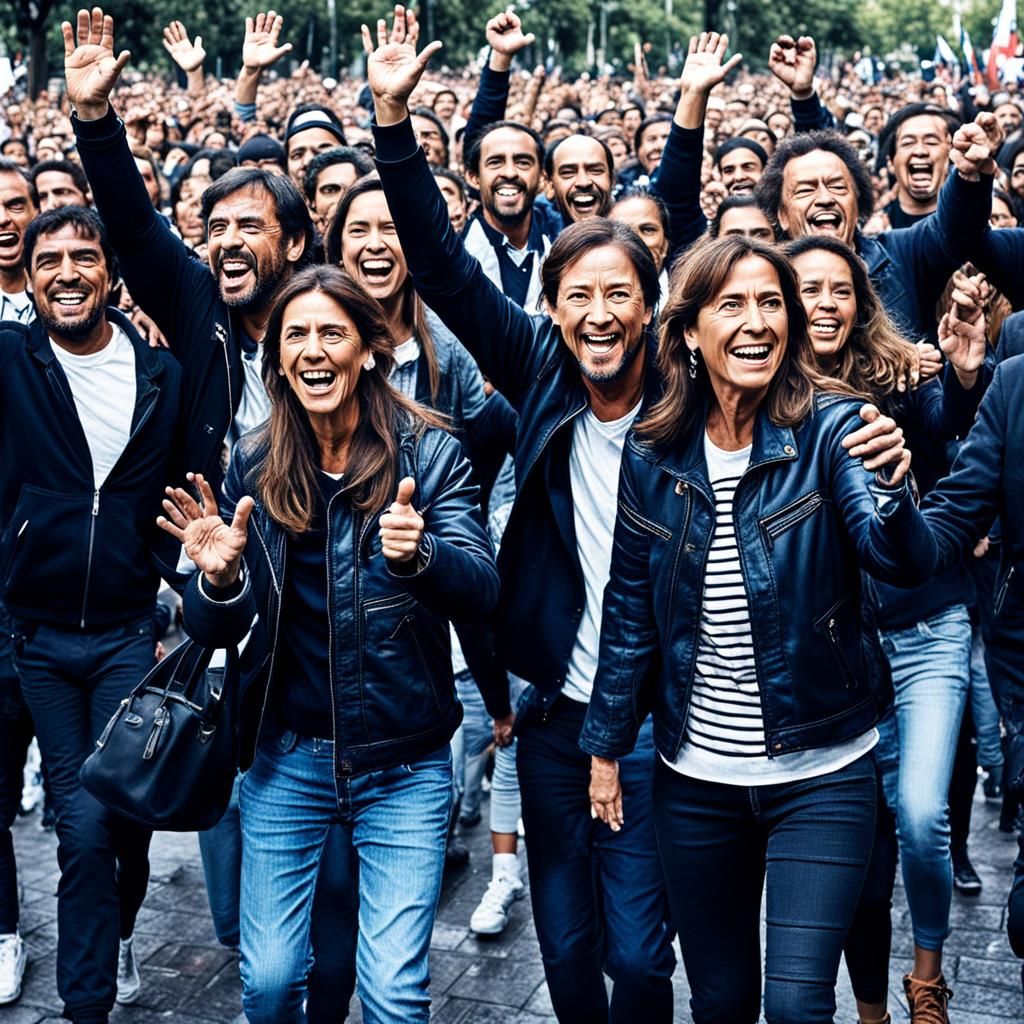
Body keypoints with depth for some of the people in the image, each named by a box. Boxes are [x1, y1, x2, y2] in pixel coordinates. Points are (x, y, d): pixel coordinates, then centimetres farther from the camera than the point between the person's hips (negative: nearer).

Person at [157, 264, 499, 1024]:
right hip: (287, 757, 2)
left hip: (404, 762, -2)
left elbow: (481, 590, -20)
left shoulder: (428, 452, -7)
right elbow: (218, 632, 0)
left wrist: (416, 554, -41)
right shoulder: (254, 464, -1)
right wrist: (218, 578, -23)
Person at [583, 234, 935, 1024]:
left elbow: (907, 563, -24)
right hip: (695, 777, 3)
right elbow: (630, 612, 7)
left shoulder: (830, 427, -10)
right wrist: (606, 745, 8)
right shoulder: (654, 456, -2)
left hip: (820, 774, -3)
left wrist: (890, 487, -45)